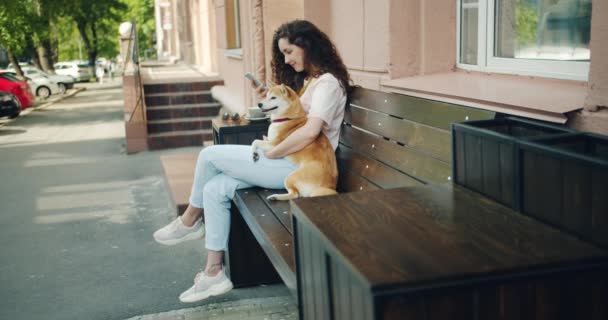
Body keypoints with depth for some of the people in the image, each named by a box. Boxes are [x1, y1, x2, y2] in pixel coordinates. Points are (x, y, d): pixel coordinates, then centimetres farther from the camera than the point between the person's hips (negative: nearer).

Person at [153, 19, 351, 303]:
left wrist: (269, 154, -17)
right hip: (289, 161, 9)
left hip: (299, 167, -9)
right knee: (215, 189, -6)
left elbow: (309, 132, -25)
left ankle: (190, 221, 14)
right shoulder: (306, 81, 20)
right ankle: (213, 273, -2)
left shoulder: (327, 82, -11)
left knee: (210, 155, -9)